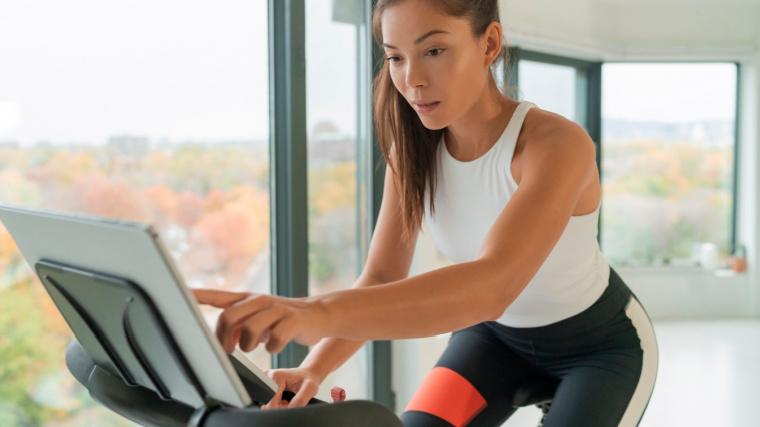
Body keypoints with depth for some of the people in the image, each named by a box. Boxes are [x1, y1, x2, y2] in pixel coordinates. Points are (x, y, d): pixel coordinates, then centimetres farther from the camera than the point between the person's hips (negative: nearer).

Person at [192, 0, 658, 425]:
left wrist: (322, 312, -65)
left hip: (603, 344, -4)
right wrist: (314, 368, -40)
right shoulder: (414, 150, -15)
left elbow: (492, 285, -50)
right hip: (497, 331, 4)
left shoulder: (556, 144, -34)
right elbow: (381, 279, -19)